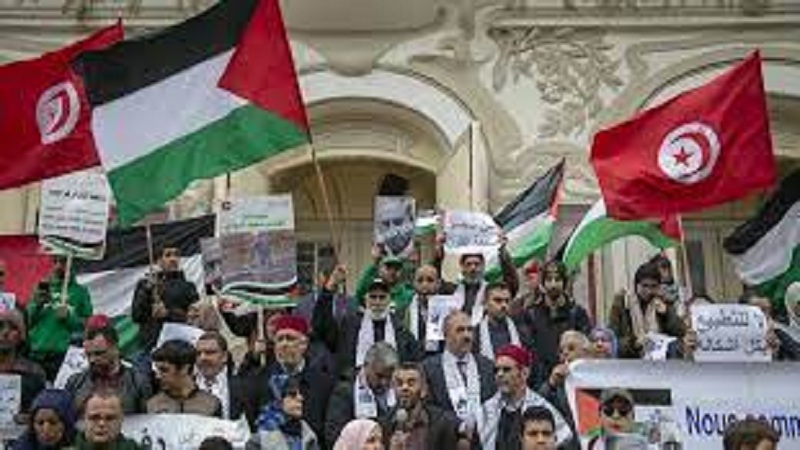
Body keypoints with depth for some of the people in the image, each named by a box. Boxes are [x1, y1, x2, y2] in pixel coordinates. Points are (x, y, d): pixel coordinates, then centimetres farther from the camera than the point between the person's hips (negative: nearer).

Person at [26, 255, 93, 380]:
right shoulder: (42, 288, 14)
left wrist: (69, 317, -12)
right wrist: (37, 304, -5)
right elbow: (26, 320, 11)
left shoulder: (80, 291, 7)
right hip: (36, 353, 2)